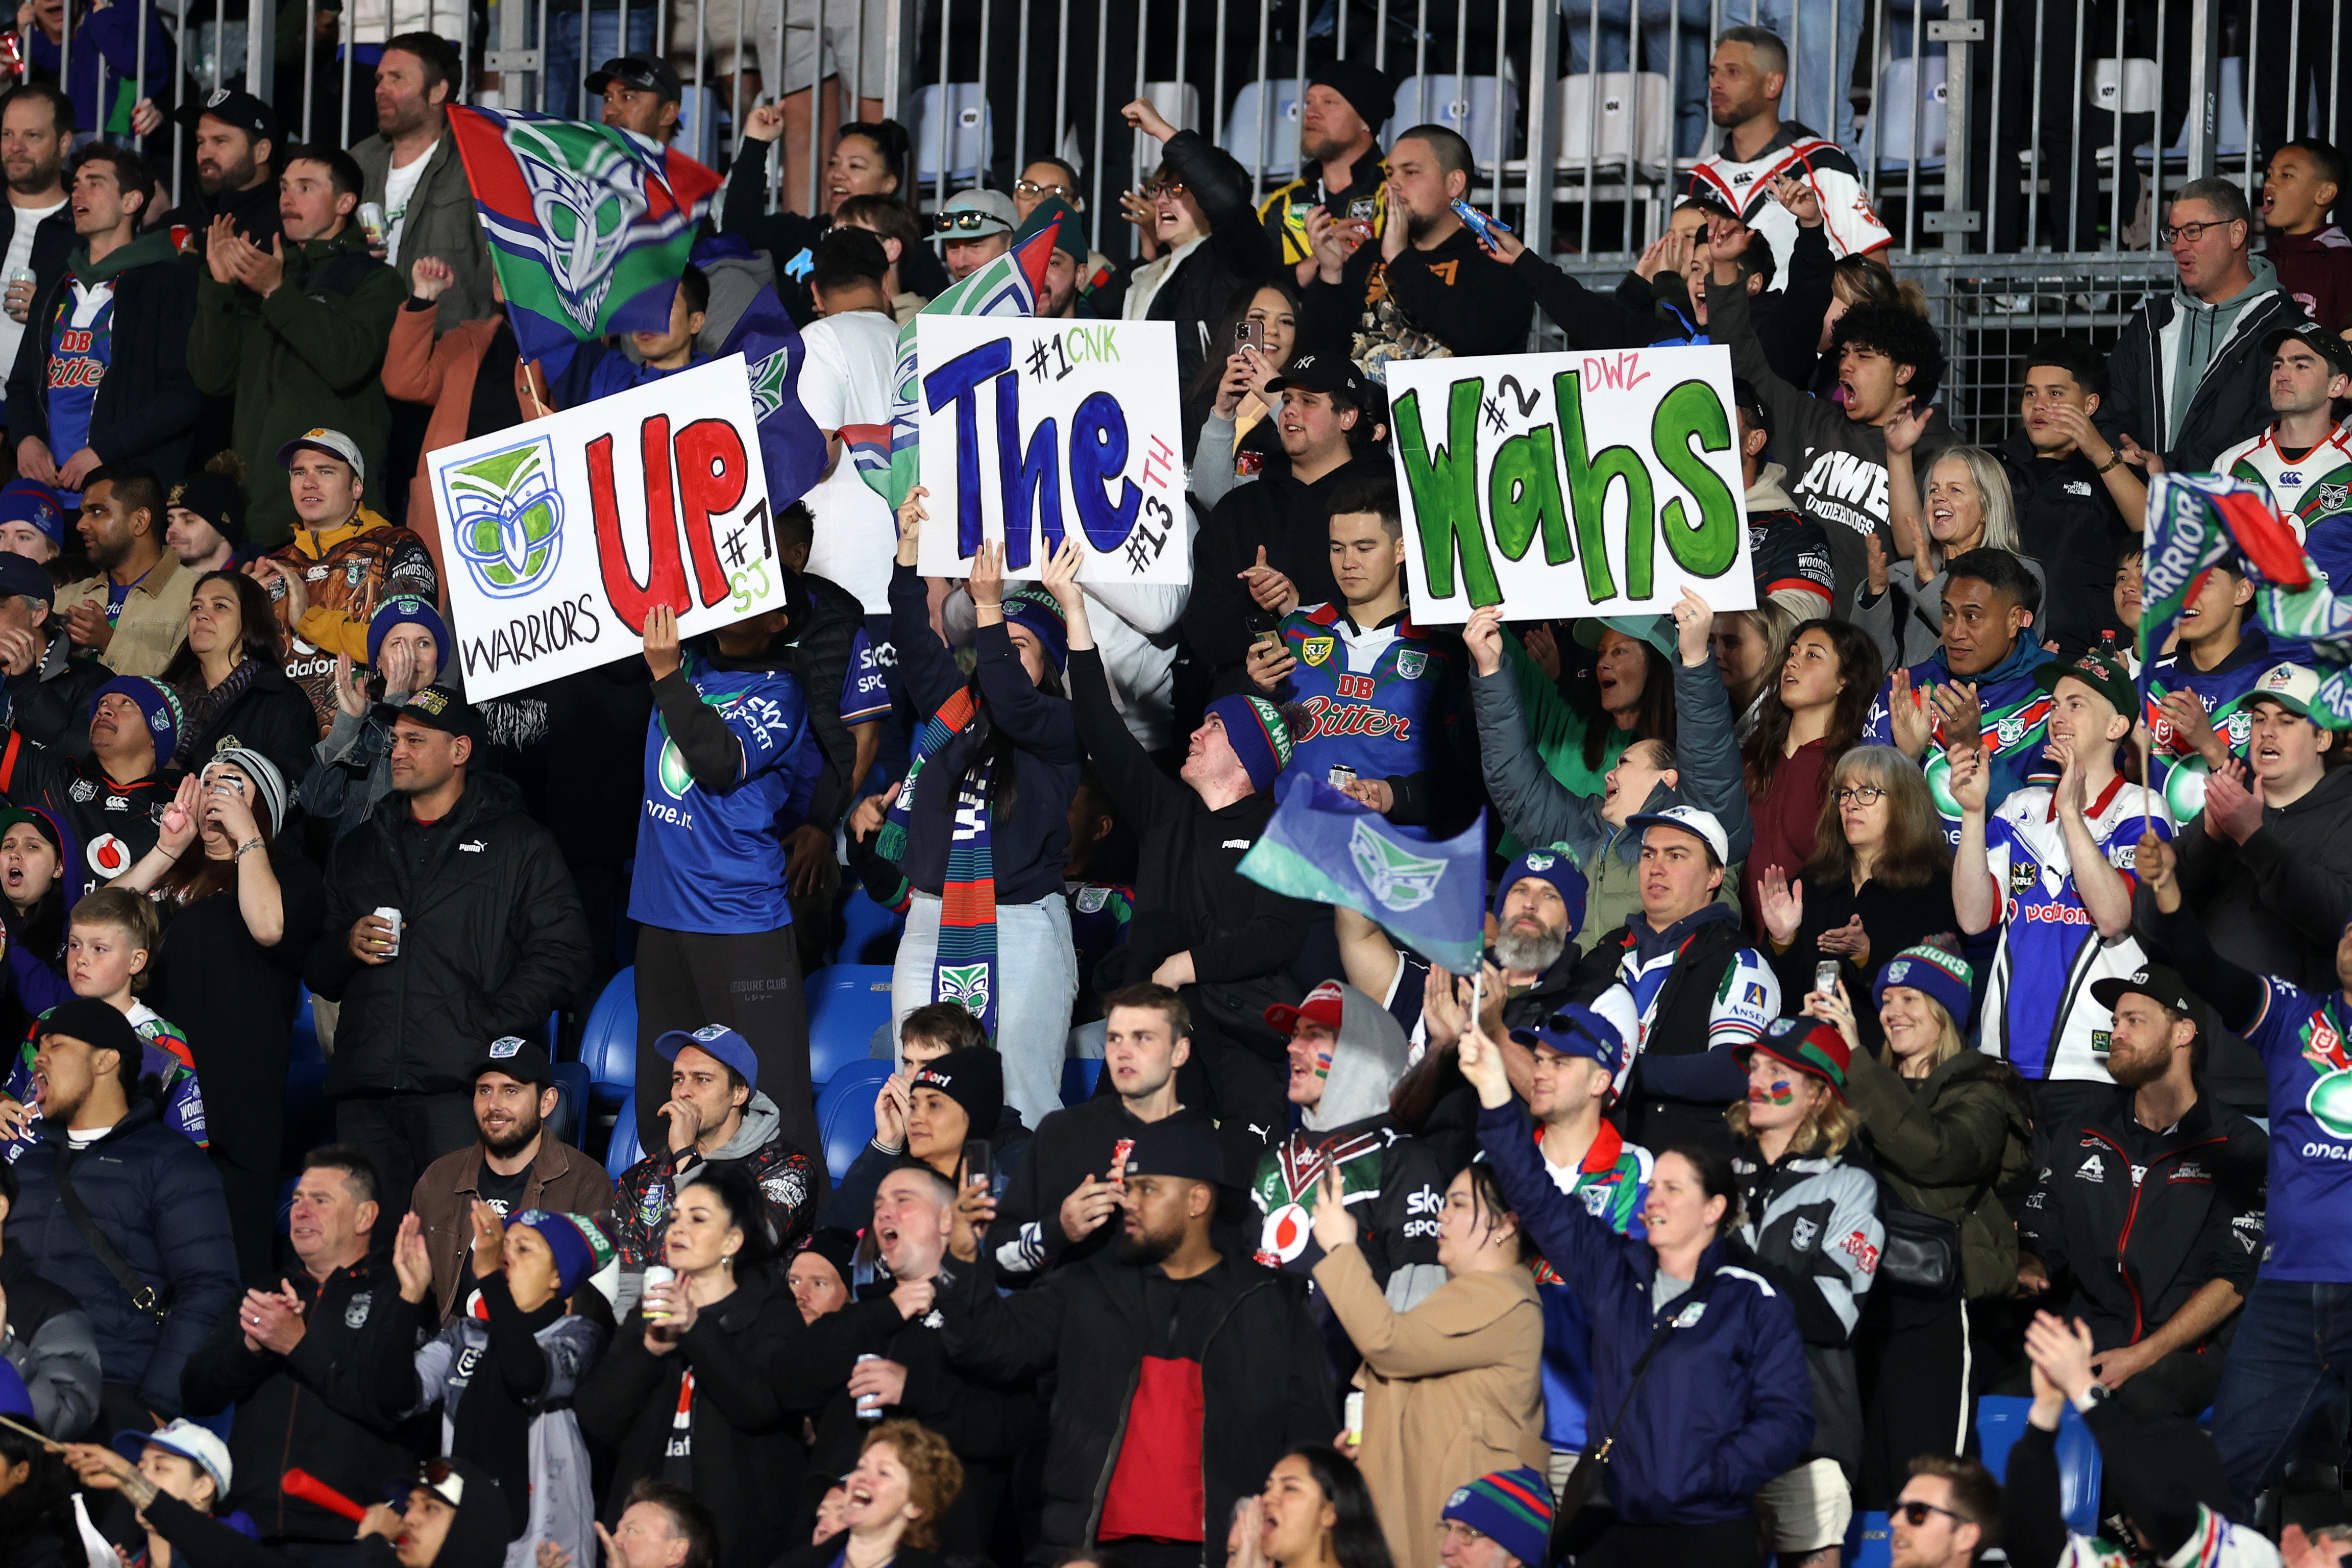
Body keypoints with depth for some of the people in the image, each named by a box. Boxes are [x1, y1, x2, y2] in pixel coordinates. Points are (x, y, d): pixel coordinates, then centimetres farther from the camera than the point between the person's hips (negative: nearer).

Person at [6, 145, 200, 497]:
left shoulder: (167, 283, 1)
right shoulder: (55, 289, 23)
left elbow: (185, 394, -7)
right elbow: (22, 383, 25)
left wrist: (102, 451, -14)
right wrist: (26, 438, 2)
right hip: (46, 485, 5)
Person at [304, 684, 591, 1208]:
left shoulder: (520, 845, 11)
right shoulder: (357, 851, 25)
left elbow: (561, 957, 0)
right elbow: (317, 974, 27)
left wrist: (489, 1027, -13)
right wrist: (347, 946, 3)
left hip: (460, 1090, -4)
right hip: (366, 1094, 4)